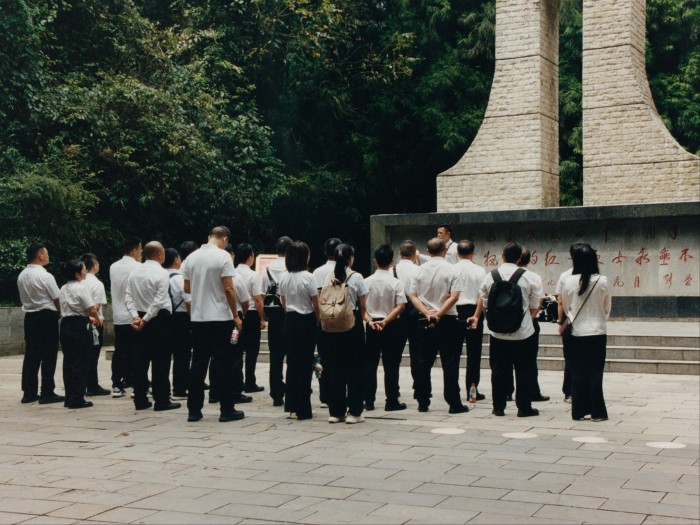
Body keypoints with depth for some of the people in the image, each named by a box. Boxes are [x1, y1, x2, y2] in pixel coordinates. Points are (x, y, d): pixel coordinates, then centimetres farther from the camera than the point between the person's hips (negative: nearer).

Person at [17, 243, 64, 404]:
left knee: (31, 354, 10)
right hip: (46, 317, -7)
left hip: (29, 316, 7)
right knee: (49, 356, -1)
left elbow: (23, 298, 12)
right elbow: (56, 299, -11)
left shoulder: (22, 276, 6)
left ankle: (29, 392, 14)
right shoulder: (45, 276, -16)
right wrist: (59, 314, 7)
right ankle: (47, 393, 1)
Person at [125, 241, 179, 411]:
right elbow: (159, 301, -19)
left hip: (141, 319, 6)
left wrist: (136, 317, -5)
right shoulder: (161, 273, -12)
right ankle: (161, 400, 0)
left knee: (140, 359, 10)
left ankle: (140, 400, 14)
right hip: (159, 319, -6)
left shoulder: (134, 273, 8)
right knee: (160, 361, -2)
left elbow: (128, 297, 1)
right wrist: (146, 319, -14)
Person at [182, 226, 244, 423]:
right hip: (220, 318, -5)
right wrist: (236, 316, -6)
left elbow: (187, 288, 12)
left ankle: (194, 410, 12)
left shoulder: (192, 257, 6)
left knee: (198, 364, 10)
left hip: (198, 318, 5)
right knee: (225, 365, 2)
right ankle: (227, 410, 4)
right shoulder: (223, 256, -10)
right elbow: (228, 289, -14)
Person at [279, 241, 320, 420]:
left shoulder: (284, 277, 2)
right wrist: (317, 320, 6)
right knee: (305, 364, 1)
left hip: (290, 320, 5)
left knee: (292, 363, 12)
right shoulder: (308, 277, -13)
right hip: (306, 321, -5)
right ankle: (303, 409, 4)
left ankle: (291, 407, 15)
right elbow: (316, 305, -9)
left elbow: (283, 302, 8)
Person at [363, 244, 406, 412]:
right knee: (391, 365, 4)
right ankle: (392, 401, 5)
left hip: (371, 326, 2)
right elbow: (400, 306, -14)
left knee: (370, 364, 9)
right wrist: (385, 321, -15)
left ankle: (369, 401, 10)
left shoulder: (367, 281, -2)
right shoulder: (396, 283, -8)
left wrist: (370, 320, -12)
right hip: (391, 326, -2)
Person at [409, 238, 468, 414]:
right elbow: (454, 296, -15)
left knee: (424, 362, 9)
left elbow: (412, 295, -2)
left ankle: (423, 402, 11)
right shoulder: (450, 269, -7)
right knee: (450, 363, 0)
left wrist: (427, 313, -9)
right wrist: (439, 314, -13)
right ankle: (454, 403, 1)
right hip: (447, 320, -3)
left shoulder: (420, 270, 3)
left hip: (425, 321, 3)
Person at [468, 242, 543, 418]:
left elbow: (484, 302, 11)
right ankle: (524, 407, 10)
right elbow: (535, 306, -1)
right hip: (523, 332, -2)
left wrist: (476, 316, 30)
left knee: (499, 370, 9)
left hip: (498, 333, 2)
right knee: (523, 370, 7)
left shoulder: (490, 276, -1)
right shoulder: (530, 277, -7)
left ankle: (498, 407, 13)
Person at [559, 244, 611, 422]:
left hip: (577, 333, 1)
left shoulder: (569, 281, -7)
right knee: (595, 373, 5)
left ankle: (578, 411, 12)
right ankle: (597, 412, 8)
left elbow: (565, 307, 4)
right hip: (598, 332, -1)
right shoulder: (602, 281, -10)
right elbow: (607, 307, 3)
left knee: (577, 373, 9)